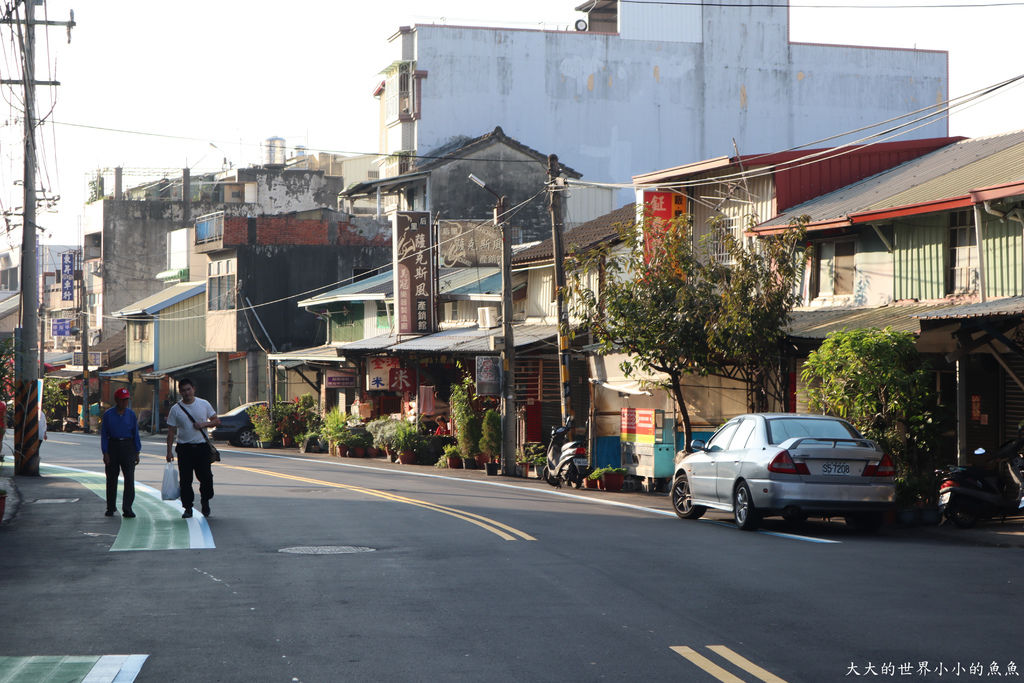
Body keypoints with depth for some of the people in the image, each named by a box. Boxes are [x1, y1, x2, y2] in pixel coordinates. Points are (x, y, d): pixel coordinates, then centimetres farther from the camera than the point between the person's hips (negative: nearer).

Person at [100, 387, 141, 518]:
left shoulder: (131, 414, 4)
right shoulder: (108, 415, 0)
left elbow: (136, 434, 8)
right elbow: (104, 434, 0)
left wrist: (137, 452, 4)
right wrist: (105, 453, -6)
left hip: (128, 447, 0)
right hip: (113, 446, 0)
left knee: (129, 478, -10)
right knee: (111, 478, 8)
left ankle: (127, 509, -9)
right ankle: (110, 507, 22)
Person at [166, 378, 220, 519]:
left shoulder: (204, 404, 5)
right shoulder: (176, 409, 3)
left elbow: (216, 421, 8)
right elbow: (171, 431, 4)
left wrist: (203, 424, -11)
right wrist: (169, 451, -1)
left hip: (202, 446, 0)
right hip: (184, 448, 0)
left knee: (206, 477, -2)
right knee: (185, 480, -1)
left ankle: (205, 502, 21)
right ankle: (188, 508, 7)